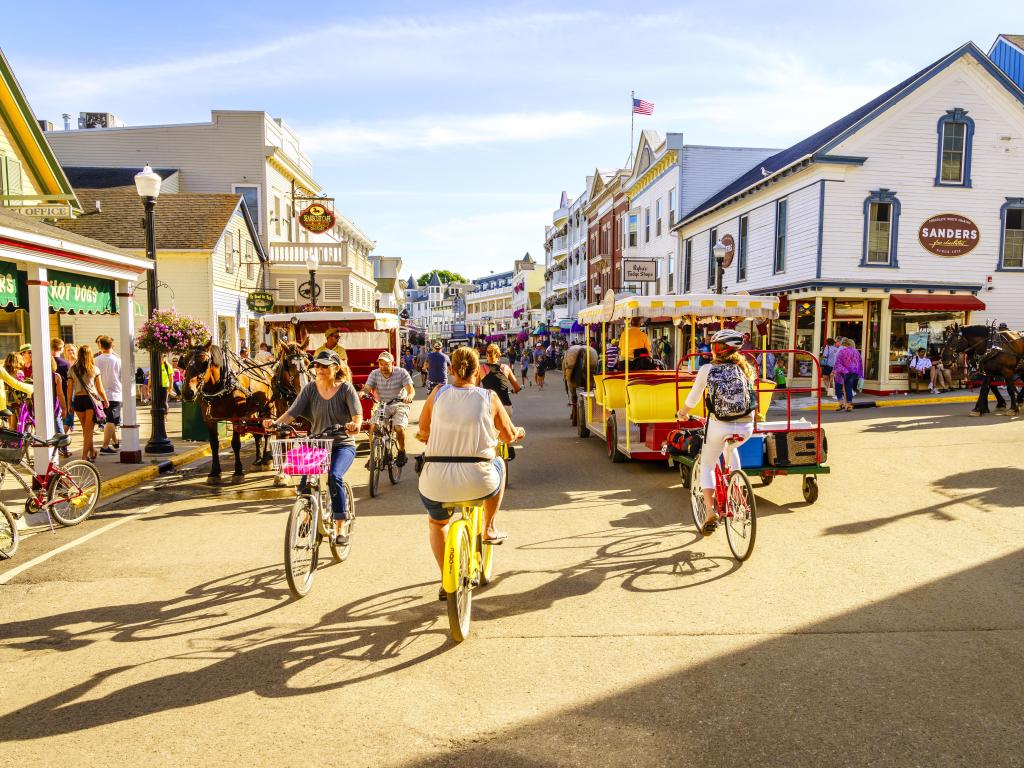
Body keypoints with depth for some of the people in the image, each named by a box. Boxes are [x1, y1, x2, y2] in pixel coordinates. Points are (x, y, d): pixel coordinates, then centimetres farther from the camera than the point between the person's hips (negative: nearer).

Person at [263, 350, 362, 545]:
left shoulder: (346, 388, -7)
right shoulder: (310, 388, 0)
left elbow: (357, 414, -18)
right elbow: (293, 412, -9)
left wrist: (355, 424, -42)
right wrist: (276, 422, -28)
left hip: (342, 445, -3)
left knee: (334, 477, -28)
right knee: (304, 484, -15)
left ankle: (340, 528, -15)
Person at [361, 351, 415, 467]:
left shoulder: (402, 373, -10)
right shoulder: (374, 374, -3)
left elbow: (411, 389, -19)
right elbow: (367, 388, -12)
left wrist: (409, 396, -43)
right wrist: (363, 392, -37)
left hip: (399, 406, -2)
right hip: (381, 406, 2)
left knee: (399, 428, -24)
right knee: (373, 427, -20)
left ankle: (402, 452, 4)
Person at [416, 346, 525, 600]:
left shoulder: (438, 393, 3)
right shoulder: (489, 397, 1)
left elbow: (423, 433, 11)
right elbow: (509, 436, 11)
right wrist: (519, 432, 34)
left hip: (436, 483, 1)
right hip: (477, 482, -1)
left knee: (437, 523, 34)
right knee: (498, 464, 35)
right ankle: (489, 530, 38)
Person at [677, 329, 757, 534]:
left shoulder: (707, 369, 0)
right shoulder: (746, 368, 8)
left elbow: (693, 399, 7)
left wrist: (683, 413, 28)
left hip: (719, 426, -3)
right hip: (746, 427, 3)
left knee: (707, 466, 19)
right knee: (731, 447, 38)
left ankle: (710, 511, 3)